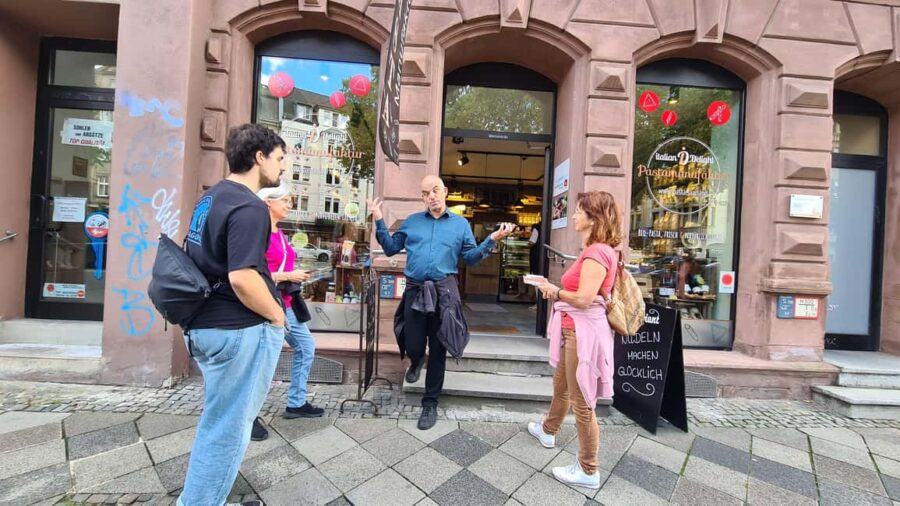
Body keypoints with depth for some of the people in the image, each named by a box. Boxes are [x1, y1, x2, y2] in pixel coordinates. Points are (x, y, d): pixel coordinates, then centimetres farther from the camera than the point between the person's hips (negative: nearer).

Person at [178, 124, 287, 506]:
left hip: (206, 323, 11)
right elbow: (242, 278, -28)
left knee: (218, 421, 25)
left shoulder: (211, 197, 12)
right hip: (239, 330, -10)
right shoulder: (249, 207, -19)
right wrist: (277, 315, -14)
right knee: (228, 428, 7)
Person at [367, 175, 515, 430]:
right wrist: (379, 222, 4)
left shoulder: (460, 224, 8)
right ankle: (417, 360, 48)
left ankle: (430, 403, 26)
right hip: (415, 291, 1)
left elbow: (471, 257, 6)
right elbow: (391, 248, 12)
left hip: (444, 292, -1)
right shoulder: (411, 221, 11)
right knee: (413, 347, 8)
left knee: (438, 351, 7)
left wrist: (492, 239, -6)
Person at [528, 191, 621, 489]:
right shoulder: (595, 250, 12)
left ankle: (588, 471, 22)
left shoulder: (597, 252, -19)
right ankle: (548, 431, 50)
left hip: (584, 331, -11)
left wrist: (554, 291, -11)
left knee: (582, 402, 4)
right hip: (574, 329, 11)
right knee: (561, 386, 27)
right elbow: (581, 292, 10)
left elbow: (583, 299, -26)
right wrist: (557, 290, -2)